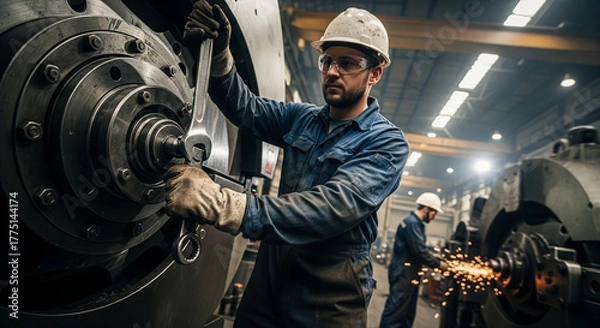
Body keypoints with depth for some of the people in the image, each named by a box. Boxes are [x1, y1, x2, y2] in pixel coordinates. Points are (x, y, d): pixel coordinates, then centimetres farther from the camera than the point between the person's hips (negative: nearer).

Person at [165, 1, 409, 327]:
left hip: (330, 292, -4)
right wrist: (219, 55, -23)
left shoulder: (387, 141, -13)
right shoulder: (302, 117, 7)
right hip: (271, 269, 5)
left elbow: (337, 206, -28)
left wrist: (226, 206, -40)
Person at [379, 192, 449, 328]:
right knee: (395, 312, -6)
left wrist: (435, 258, 6)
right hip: (403, 273, -11)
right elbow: (419, 251, -22)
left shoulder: (416, 223, 15)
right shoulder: (411, 222, -17)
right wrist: (438, 264, -10)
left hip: (410, 274, 11)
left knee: (408, 313, 15)